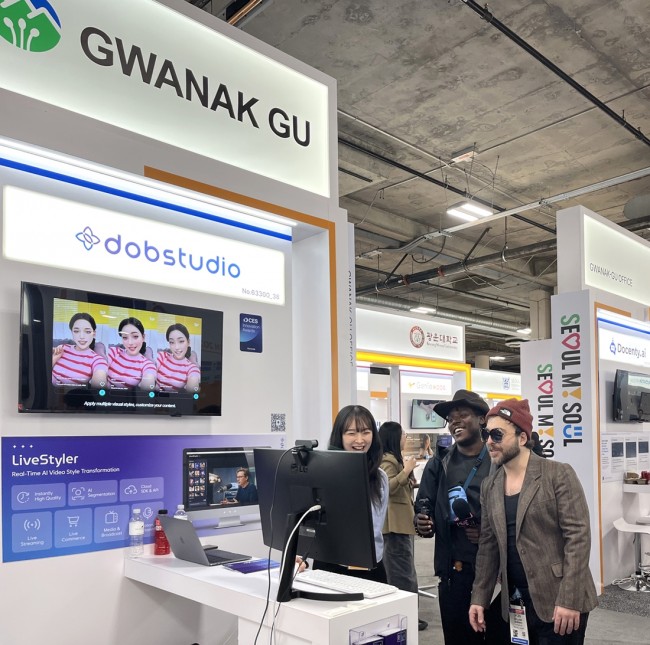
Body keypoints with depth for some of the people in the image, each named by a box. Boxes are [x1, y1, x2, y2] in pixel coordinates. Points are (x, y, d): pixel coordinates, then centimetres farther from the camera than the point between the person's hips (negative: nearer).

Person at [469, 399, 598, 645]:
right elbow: (488, 545, 10)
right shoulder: (489, 486, 7)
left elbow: (578, 536, -14)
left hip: (560, 601, -5)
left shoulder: (559, 474, -10)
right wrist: (479, 598, 6)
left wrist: (569, 599, -19)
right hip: (519, 602, 5)